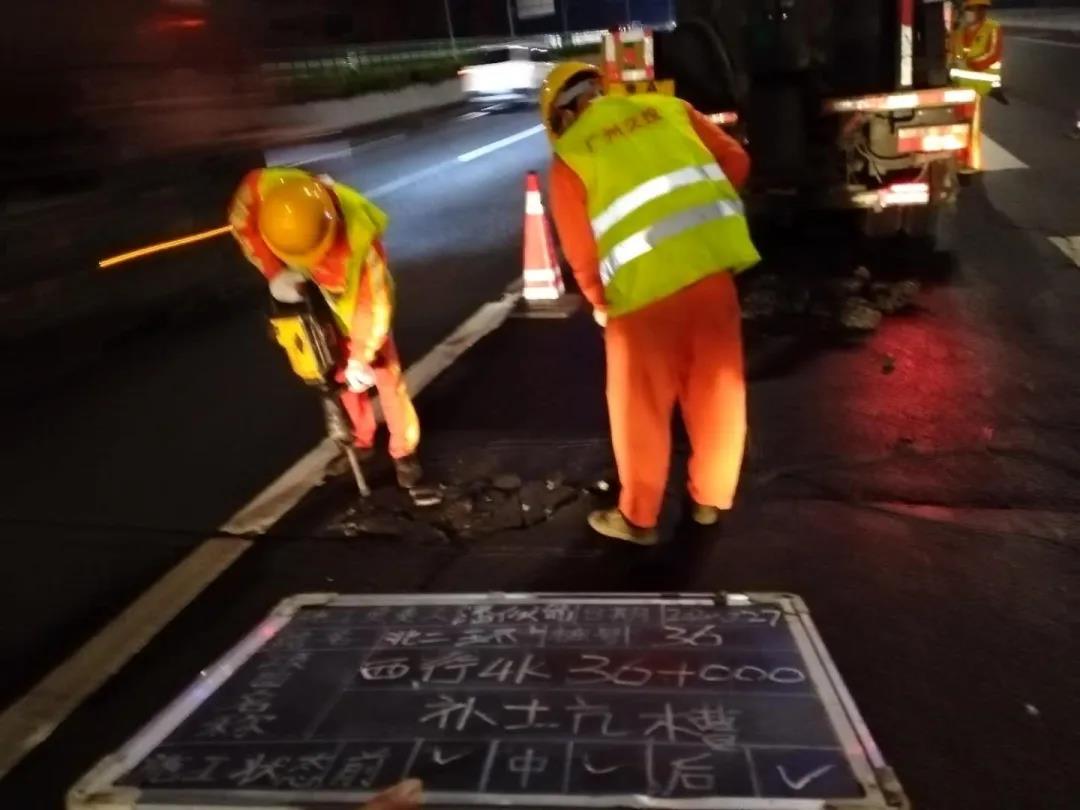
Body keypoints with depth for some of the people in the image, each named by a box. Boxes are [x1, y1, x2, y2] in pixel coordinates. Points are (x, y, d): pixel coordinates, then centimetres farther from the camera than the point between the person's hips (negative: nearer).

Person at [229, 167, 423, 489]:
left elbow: (374, 305, -32)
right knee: (339, 372, 13)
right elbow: (242, 222, -13)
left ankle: (404, 450, 15)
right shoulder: (261, 190, -36)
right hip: (311, 292, 4)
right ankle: (361, 441, 31)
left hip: (358, 296, -4)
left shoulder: (359, 239, -44)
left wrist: (361, 358, -23)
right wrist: (274, 272, -26)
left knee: (382, 370, 1)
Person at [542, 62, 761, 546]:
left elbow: (580, 250, 4)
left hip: (645, 287, -3)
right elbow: (735, 161, 14)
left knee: (642, 406, 12)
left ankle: (639, 518, 27)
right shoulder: (666, 108, 14)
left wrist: (599, 301, 21)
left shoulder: (570, 155, 5)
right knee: (717, 389, 18)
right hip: (712, 264, 4)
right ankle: (710, 500, 35)